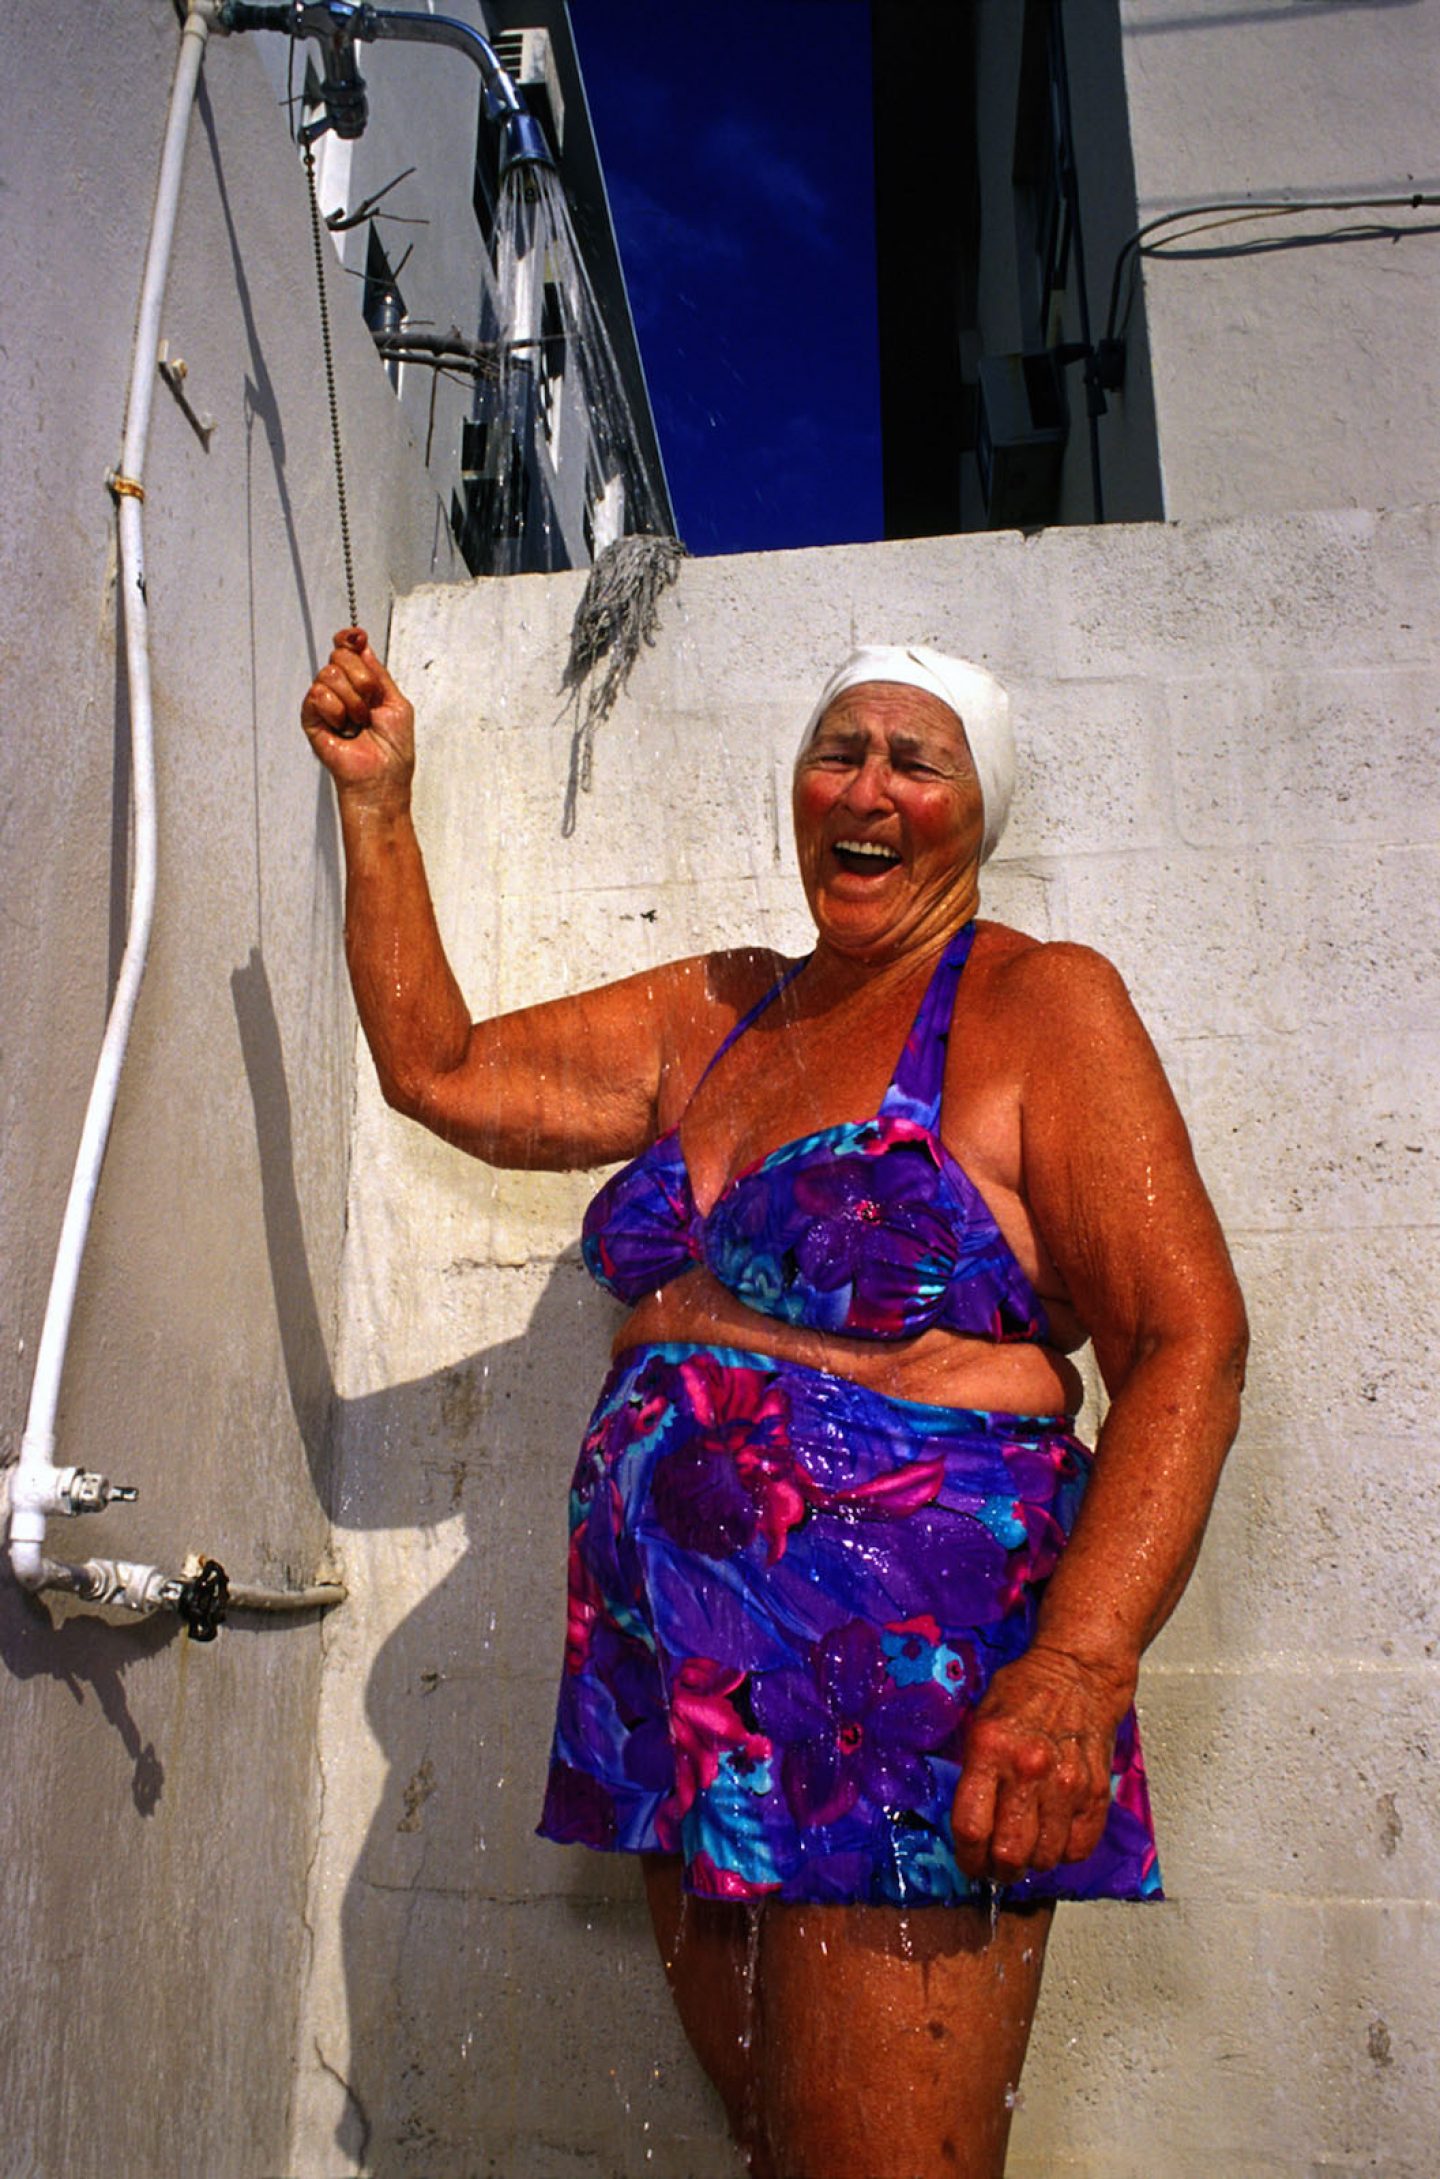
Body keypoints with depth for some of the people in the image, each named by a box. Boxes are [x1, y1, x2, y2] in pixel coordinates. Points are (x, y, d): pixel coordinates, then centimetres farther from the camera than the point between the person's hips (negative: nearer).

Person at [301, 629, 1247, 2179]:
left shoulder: (1040, 1004, -5)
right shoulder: (712, 1015, 14)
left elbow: (1188, 1339, -12)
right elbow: (439, 1071, 18)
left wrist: (1080, 1666, -24)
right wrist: (376, 803, 14)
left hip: (909, 1687, -6)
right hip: (683, 1687, 6)